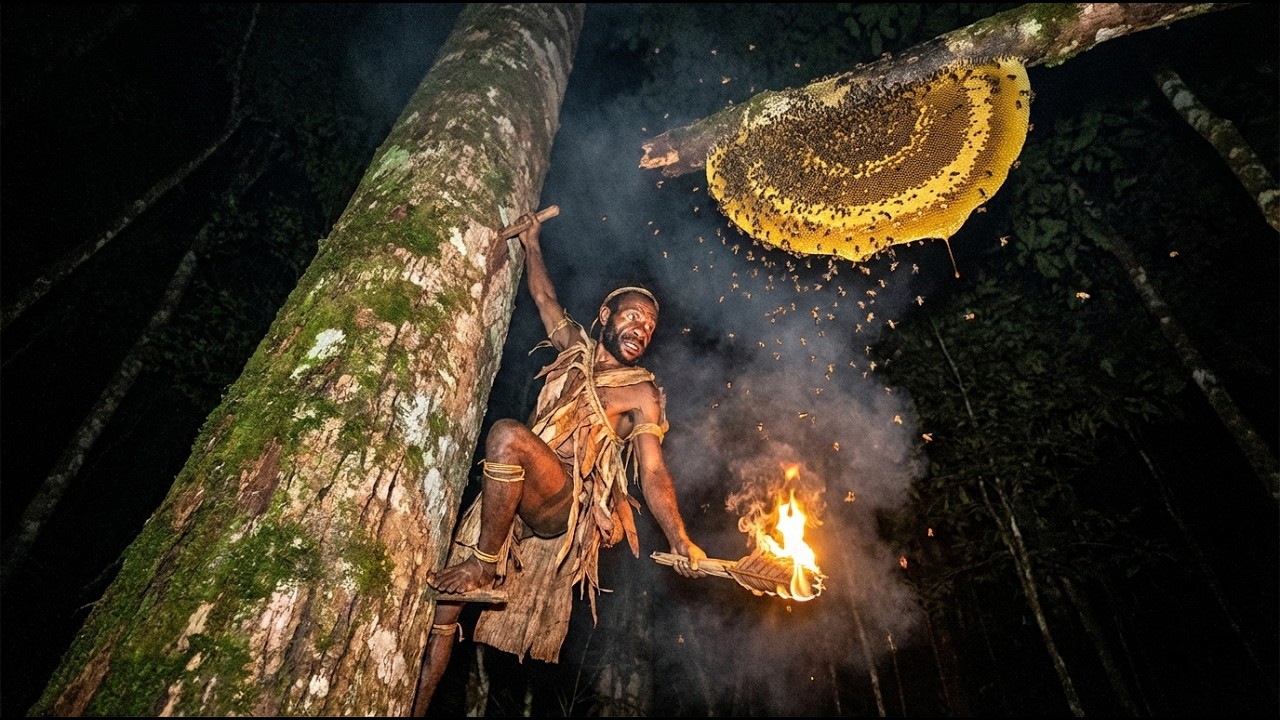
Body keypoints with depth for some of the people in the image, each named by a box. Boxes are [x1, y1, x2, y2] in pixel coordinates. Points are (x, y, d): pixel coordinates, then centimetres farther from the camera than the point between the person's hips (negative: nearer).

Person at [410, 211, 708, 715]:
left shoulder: (641, 394, 4)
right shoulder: (577, 349, 19)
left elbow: (653, 473, -4)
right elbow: (546, 300, 32)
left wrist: (680, 542, -16)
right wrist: (531, 244, 35)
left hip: (566, 502, -5)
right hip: (516, 497, 6)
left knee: (507, 433, -33)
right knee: (445, 600, -3)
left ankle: (484, 569, -22)